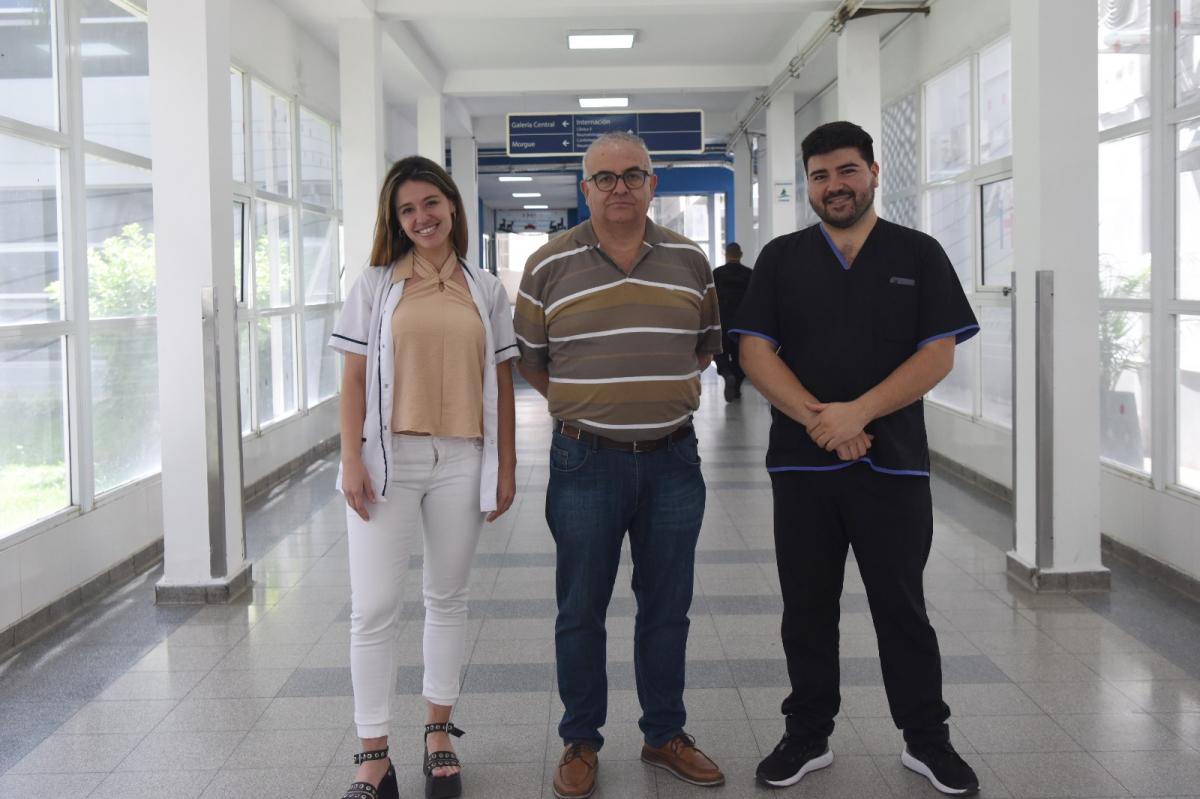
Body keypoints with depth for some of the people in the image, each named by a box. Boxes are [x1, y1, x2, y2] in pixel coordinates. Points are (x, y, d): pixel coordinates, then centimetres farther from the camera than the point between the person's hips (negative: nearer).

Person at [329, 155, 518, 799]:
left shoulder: (484, 290, 8)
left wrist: (505, 466, 5)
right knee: (373, 608, -3)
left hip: (462, 461, 2)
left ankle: (438, 735, 27)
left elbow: (500, 384, 9)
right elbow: (353, 377, 1)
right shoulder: (376, 285, 4)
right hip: (388, 457, -1)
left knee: (447, 599, 12)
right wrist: (351, 460, -7)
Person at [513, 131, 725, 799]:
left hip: (673, 460, 2)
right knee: (581, 611, 7)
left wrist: (666, 393, 8)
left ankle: (666, 735, 28)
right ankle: (581, 743, 23)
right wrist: (582, 404, 5)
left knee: (667, 609, 11)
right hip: (586, 462, -2)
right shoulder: (549, 266, -1)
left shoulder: (691, 262, 5)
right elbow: (528, 358, 8)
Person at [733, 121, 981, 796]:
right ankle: (809, 736, 23)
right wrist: (817, 418, -16)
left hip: (894, 463, -1)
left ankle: (927, 739, 22)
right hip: (801, 463, 2)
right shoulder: (781, 258, 7)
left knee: (903, 606, 8)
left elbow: (939, 355, -5)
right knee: (808, 608, 10)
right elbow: (755, 350, -1)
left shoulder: (918, 255, 3)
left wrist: (858, 412, -17)